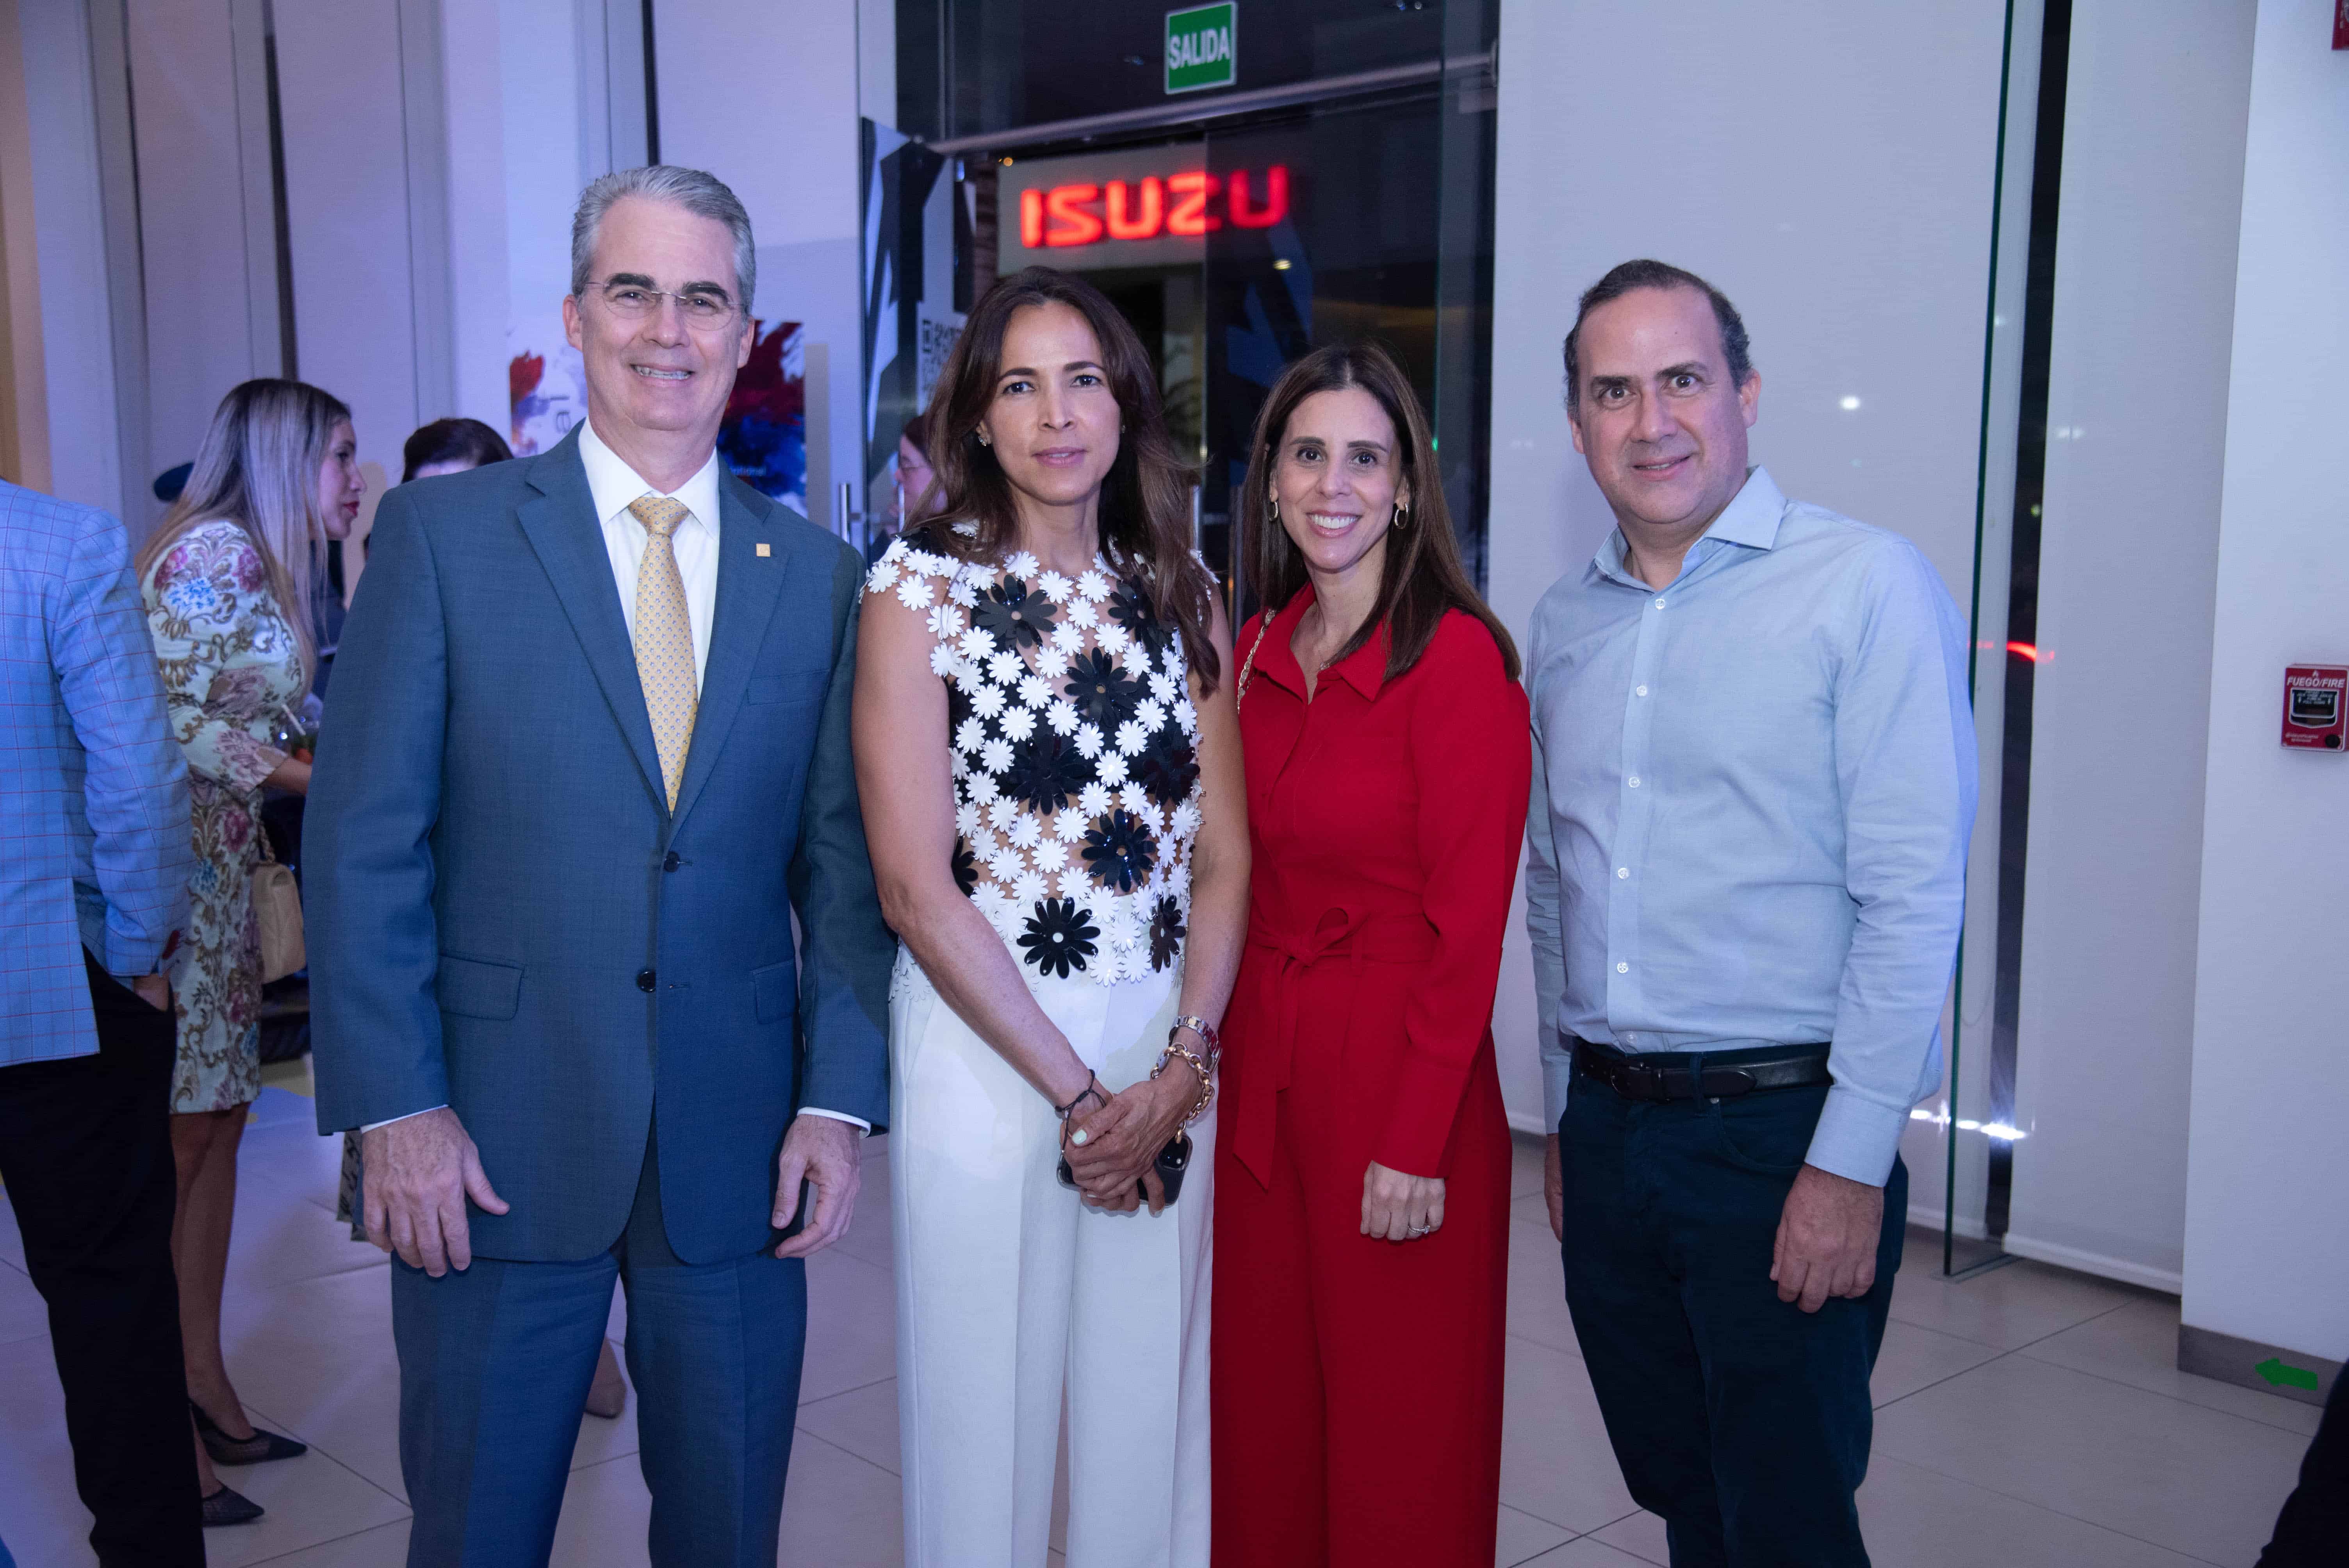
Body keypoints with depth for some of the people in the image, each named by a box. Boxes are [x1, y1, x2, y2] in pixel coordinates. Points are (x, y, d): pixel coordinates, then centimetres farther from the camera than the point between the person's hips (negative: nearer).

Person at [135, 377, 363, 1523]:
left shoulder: (264, 566, 17)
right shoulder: (212, 553, -12)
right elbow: (167, 717, -18)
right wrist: (306, 775, -17)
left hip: (222, 873, 10)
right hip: (176, 865, -10)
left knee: (218, 1122, 11)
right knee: (174, 1137, -6)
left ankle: (205, 1390, 19)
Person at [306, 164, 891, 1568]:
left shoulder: (818, 574, 5)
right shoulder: (444, 532, -1)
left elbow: (844, 860, 5)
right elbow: (364, 841, -4)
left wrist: (840, 1102, -2)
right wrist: (396, 1107, -9)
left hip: (737, 1149, 2)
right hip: (495, 1140, -2)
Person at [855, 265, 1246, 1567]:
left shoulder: (1182, 594, 8)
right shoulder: (921, 591, -4)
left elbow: (1225, 856, 5)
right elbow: (914, 886, -9)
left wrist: (1181, 1067, -9)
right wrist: (1077, 1091, -11)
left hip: (1172, 1048, 4)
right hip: (986, 1041, -3)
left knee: (1149, 1397, 12)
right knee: (987, 1402, 8)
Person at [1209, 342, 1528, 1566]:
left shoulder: (1457, 658, -12)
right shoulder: (1258, 654, 7)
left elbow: (1469, 922, -15)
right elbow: (1240, 880, 11)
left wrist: (1418, 1144, -17)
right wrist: (1216, 1059, 3)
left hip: (1398, 1072, -6)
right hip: (1260, 1073, 6)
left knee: (1399, 1434, 9)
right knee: (1266, 1416, 17)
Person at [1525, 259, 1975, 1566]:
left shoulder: (1867, 587, -8)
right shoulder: (1564, 623, 10)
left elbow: (1915, 893, -14)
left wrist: (1851, 1163, -16)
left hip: (1782, 1132, -5)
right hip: (1609, 1128, 6)